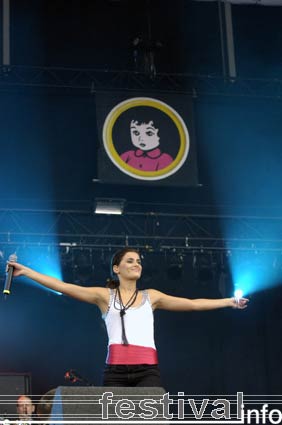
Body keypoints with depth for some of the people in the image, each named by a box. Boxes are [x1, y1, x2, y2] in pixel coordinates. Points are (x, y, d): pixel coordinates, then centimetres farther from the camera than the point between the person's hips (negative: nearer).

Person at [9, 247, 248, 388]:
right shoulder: (104, 296, 12)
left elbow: (192, 304, 17)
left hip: (147, 369, 1)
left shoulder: (151, 297, 18)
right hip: (116, 369, -1)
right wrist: (27, 272, -1)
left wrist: (228, 302, 14)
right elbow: (64, 287, 5)